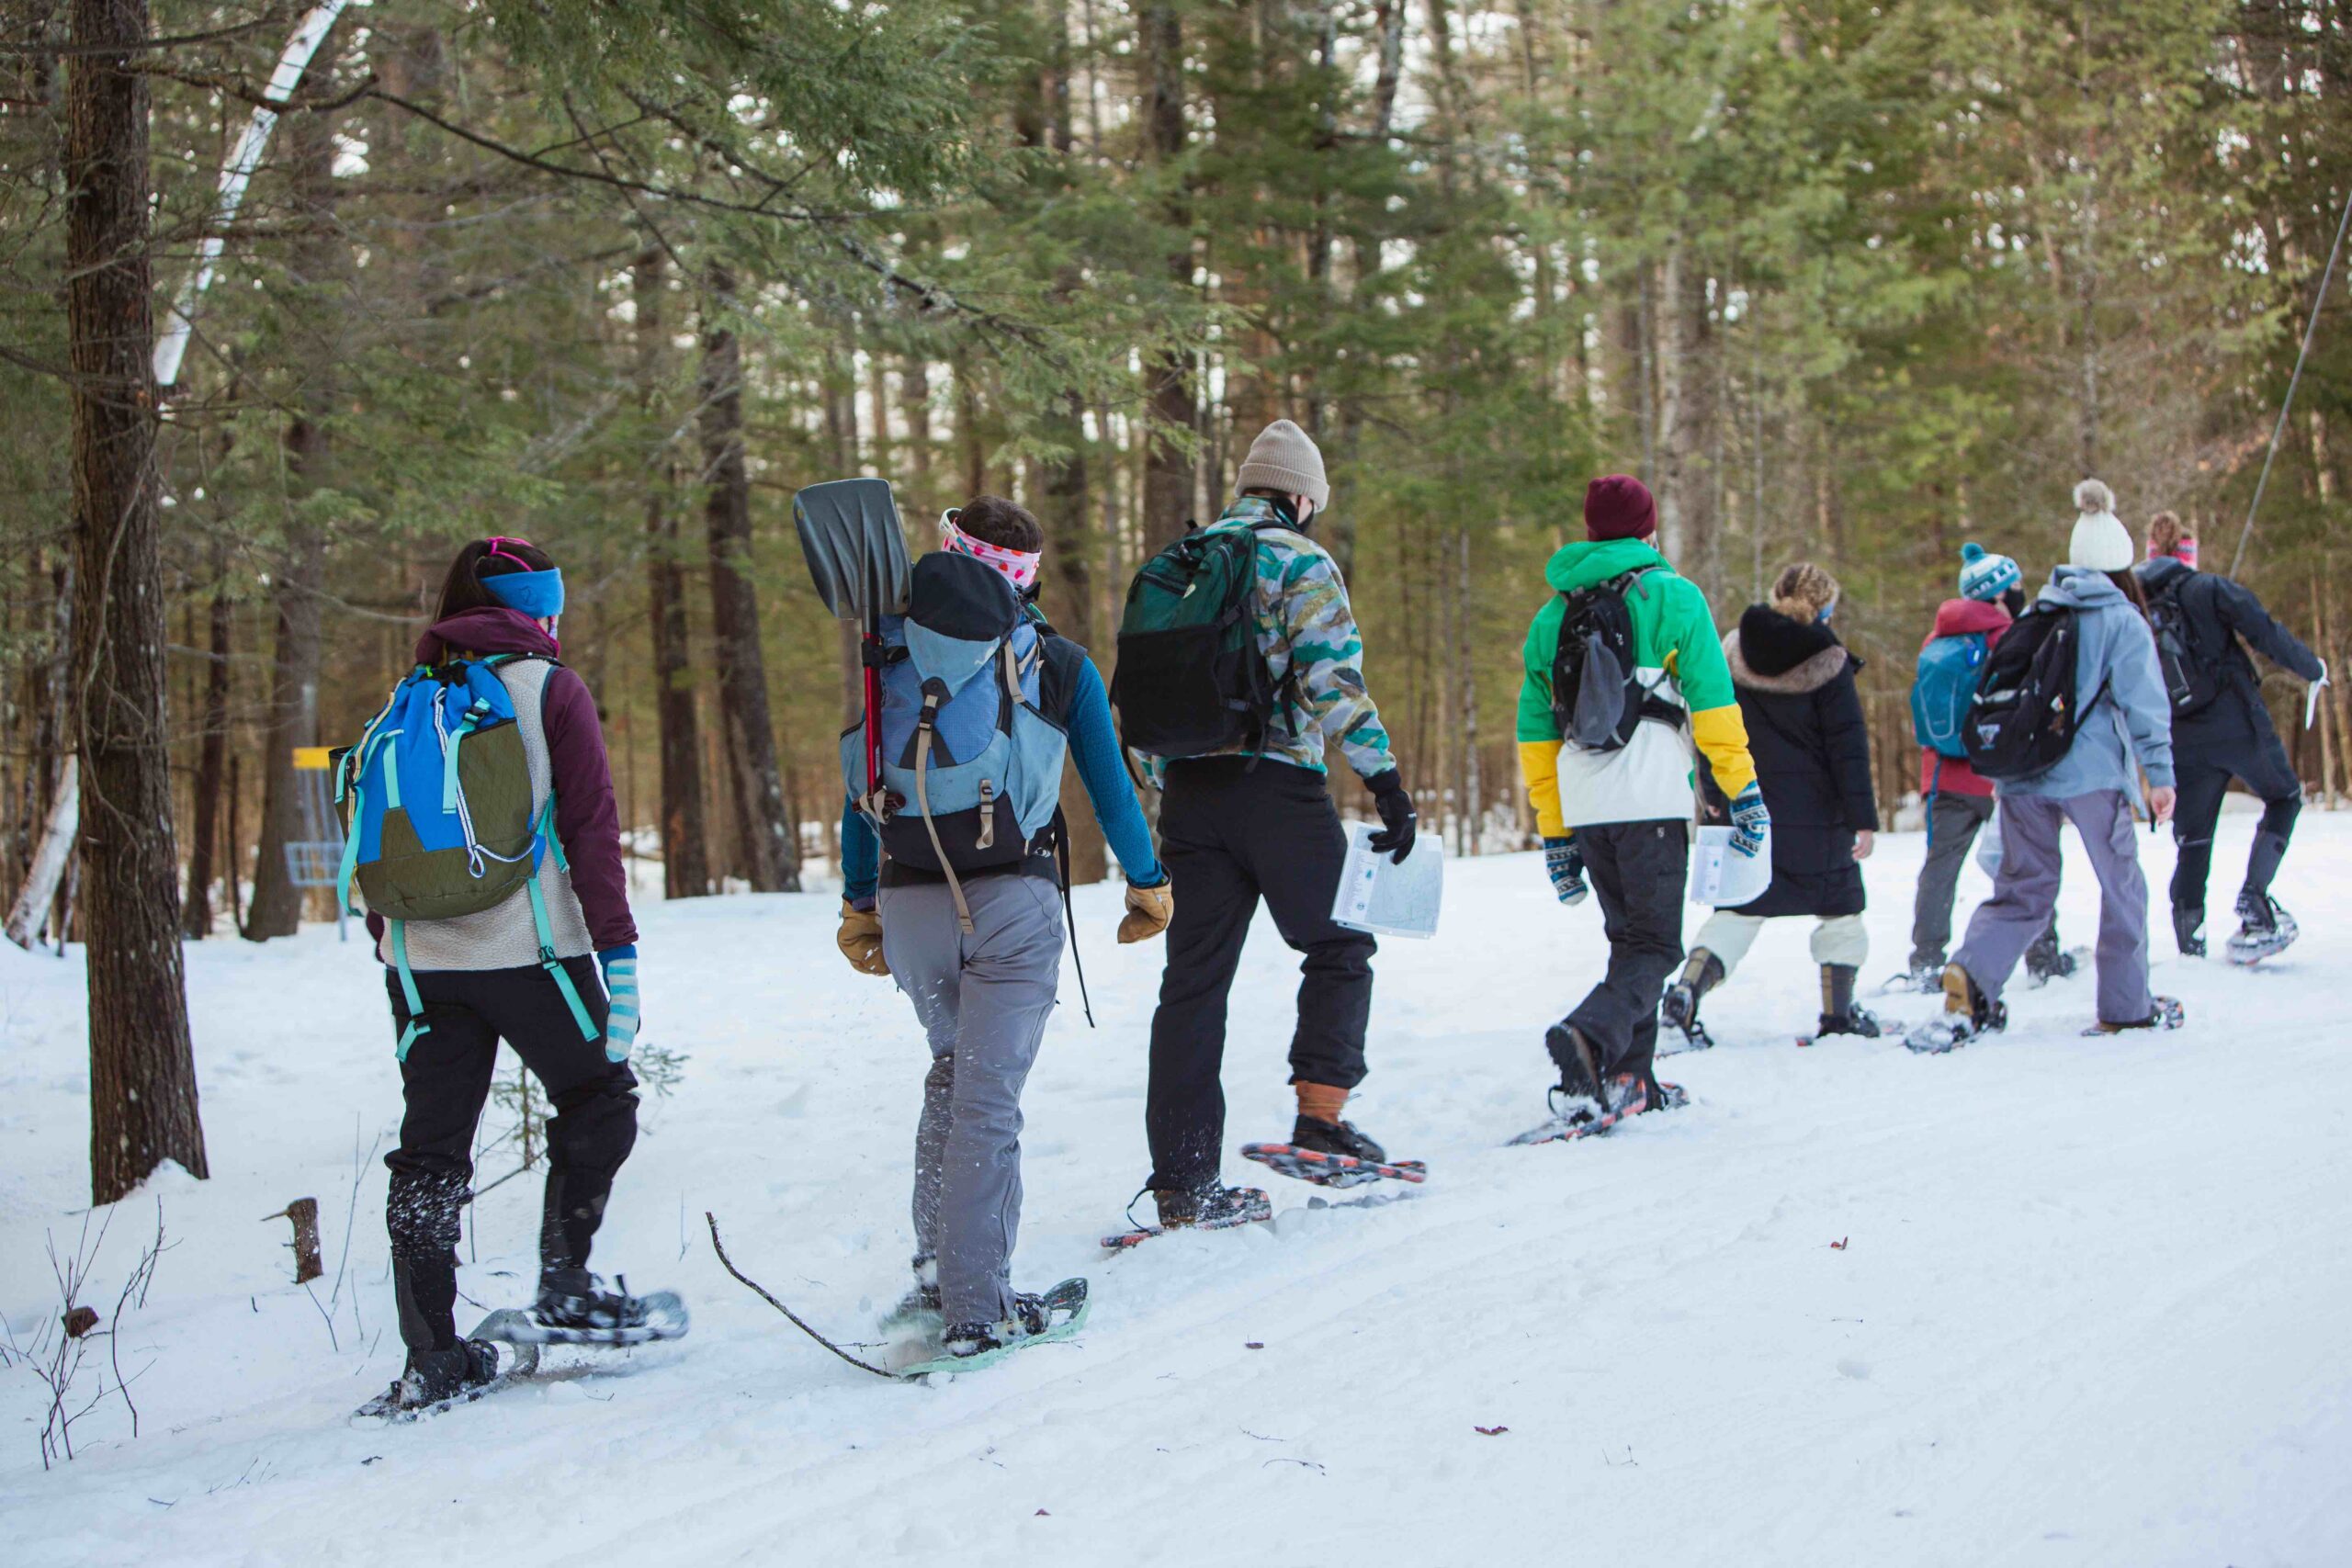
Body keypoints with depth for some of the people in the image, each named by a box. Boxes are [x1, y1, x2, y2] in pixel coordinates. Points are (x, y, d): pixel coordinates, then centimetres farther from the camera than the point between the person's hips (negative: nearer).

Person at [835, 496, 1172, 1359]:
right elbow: (1109, 788, 5)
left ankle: (937, 1263, 19)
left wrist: (859, 907, 19)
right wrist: (1148, 884, 19)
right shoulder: (1060, 663, 1)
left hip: (911, 902, 3)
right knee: (989, 1095, -3)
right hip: (1012, 900, -3)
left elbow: (862, 793, 9)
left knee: (953, 1069, 23)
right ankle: (975, 1305, -5)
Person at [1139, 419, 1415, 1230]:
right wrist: (1384, 776, -15)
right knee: (1339, 948, 12)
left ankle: (1183, 1180, 3)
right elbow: (1332, 677, -15)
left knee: (1195, 978, 5)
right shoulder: (1302, 561, -3)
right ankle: (1320, 1114, -1)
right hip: (1276, 785, -6)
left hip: (1188, 790, 6)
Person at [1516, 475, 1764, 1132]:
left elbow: (1536, 731, 19)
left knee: (1630, 936, 18)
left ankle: (1629, 1078, 12)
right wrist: (1742, 790, 0)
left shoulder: (1552, 613, 18)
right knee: (1655, 945, -4)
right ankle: (1591, 1035, -30)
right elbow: (1712, 701, -4)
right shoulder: (1672, 594, 3)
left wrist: (1554, 832, 23)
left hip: (1583, 805, 5)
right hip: (1651, 799, -5)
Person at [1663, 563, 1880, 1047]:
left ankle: (1688, 988, -15)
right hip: (1815, 815, -4)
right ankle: (1838, 1011, 16)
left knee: (1741, 909, 6)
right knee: (1840, 907, 13)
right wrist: (1863, 817, -7)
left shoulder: (1733, 651, 3)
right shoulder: (1826, 662, -10)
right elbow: (1848, 746, -10)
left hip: (1747, 808, 4)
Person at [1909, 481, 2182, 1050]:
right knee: (2121, 885, 11)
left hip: (2022, 771, 5)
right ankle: (2127, 1006, 16)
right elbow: (2144, 703, -8)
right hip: (2092, 773, -5)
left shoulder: (2034, 616, 13)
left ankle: (1971, 977, -16)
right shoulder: (2123, 620, -2)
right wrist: (2160, 774, -6)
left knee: (2021, 890, 8)